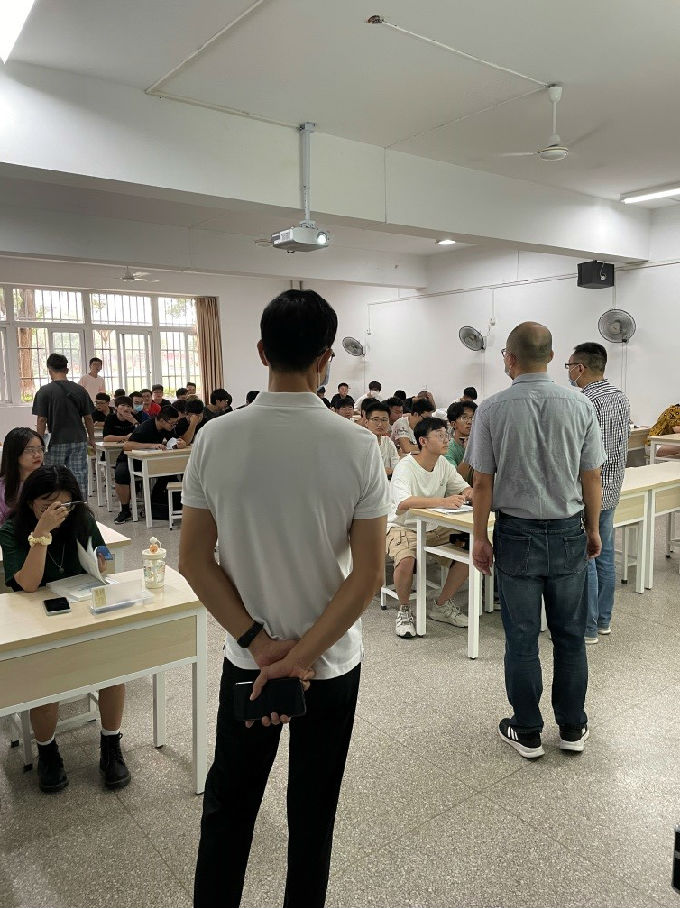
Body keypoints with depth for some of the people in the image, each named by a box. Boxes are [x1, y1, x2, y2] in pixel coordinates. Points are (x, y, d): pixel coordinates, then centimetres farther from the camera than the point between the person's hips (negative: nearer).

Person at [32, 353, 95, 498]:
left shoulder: (44, 392, -7)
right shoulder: (80, 390, 2)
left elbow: (41, 421, -7)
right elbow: (88, 418, 5)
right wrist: (91, 438, 16)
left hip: (56, 442, -2)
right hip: (79, 441, 2)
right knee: (80, 480, 4)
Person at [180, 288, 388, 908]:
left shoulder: (216, 439, -12)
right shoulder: (358, 447, -16)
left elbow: (194, 561, -8)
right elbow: (367, 575, -16)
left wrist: (259, 643, -8)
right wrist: (298, 658, -13)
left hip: (246, 661, 2)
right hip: (332, 663, -1)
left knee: (228, 806, 22)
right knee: (313, 812, 19)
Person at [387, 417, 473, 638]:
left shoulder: (443, 464, 3)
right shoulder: (405, 466, -20)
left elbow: (465, 489, 8)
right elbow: (402, 503, -36)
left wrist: (469, 494, -19)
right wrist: (442, 501, -47)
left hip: (434, 528, 7)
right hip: (402, 527, -6)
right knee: (406, 560, -35)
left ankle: (441, 605, 8)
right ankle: (404, 610, -5)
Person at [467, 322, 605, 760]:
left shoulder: (492, 409, -10)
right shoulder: (580, 405, -5)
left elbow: (483, 482, -8)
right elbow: (592, 478, 0)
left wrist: (480, 537, 2)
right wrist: (593, 529, 14)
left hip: (516, 535, -2)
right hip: (568, 534, 2)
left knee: (522, 639, 10)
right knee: (570, 636, 16)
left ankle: (527, 733, 24)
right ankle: (572, 728, 31)